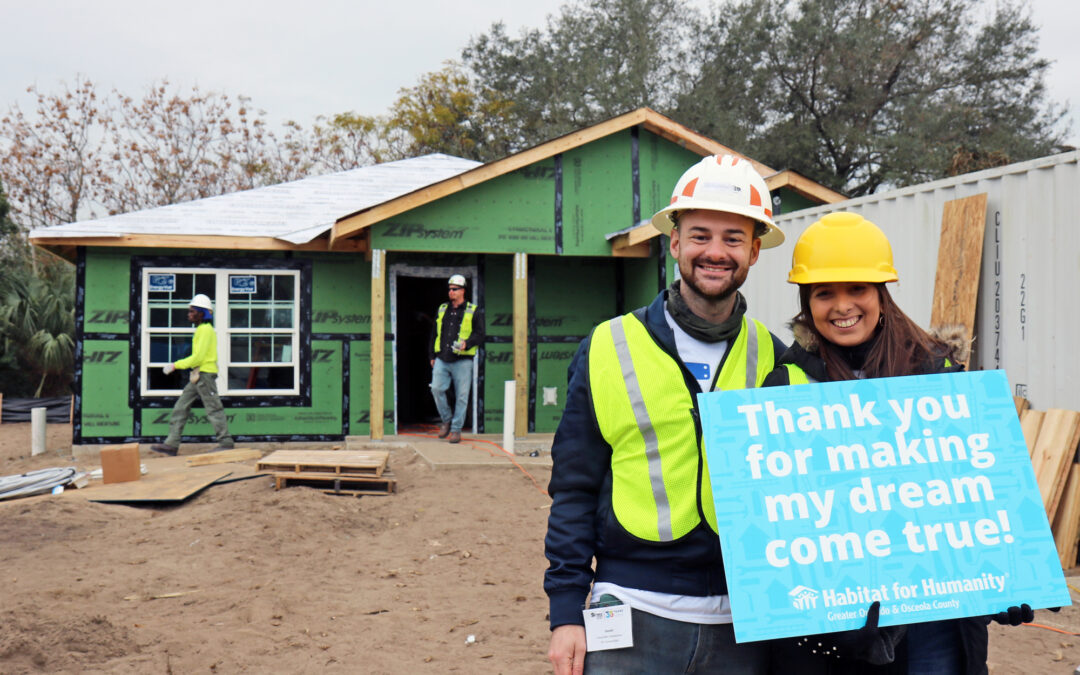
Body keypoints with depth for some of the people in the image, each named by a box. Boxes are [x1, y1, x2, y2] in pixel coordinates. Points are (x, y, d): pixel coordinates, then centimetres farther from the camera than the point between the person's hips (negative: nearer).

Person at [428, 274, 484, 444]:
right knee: (436, 388, -9)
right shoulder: (442, 309, 17)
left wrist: (467, 344, -19)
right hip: (441, 359, 3)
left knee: (461, 396, -1)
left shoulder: (473, 311, 4)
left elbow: (479, 334, 0)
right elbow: (434, 333, 21)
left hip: (462, 361, -3)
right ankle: (447, 420, 14)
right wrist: (432, 356, 16)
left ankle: (456, 429, 9)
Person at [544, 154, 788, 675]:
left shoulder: (772, 360, 5)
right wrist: (566, 612, -3)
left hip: (744, 625, 2)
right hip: (634, 615, -2)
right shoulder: (609, 349, -1)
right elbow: (574, 490, 1)